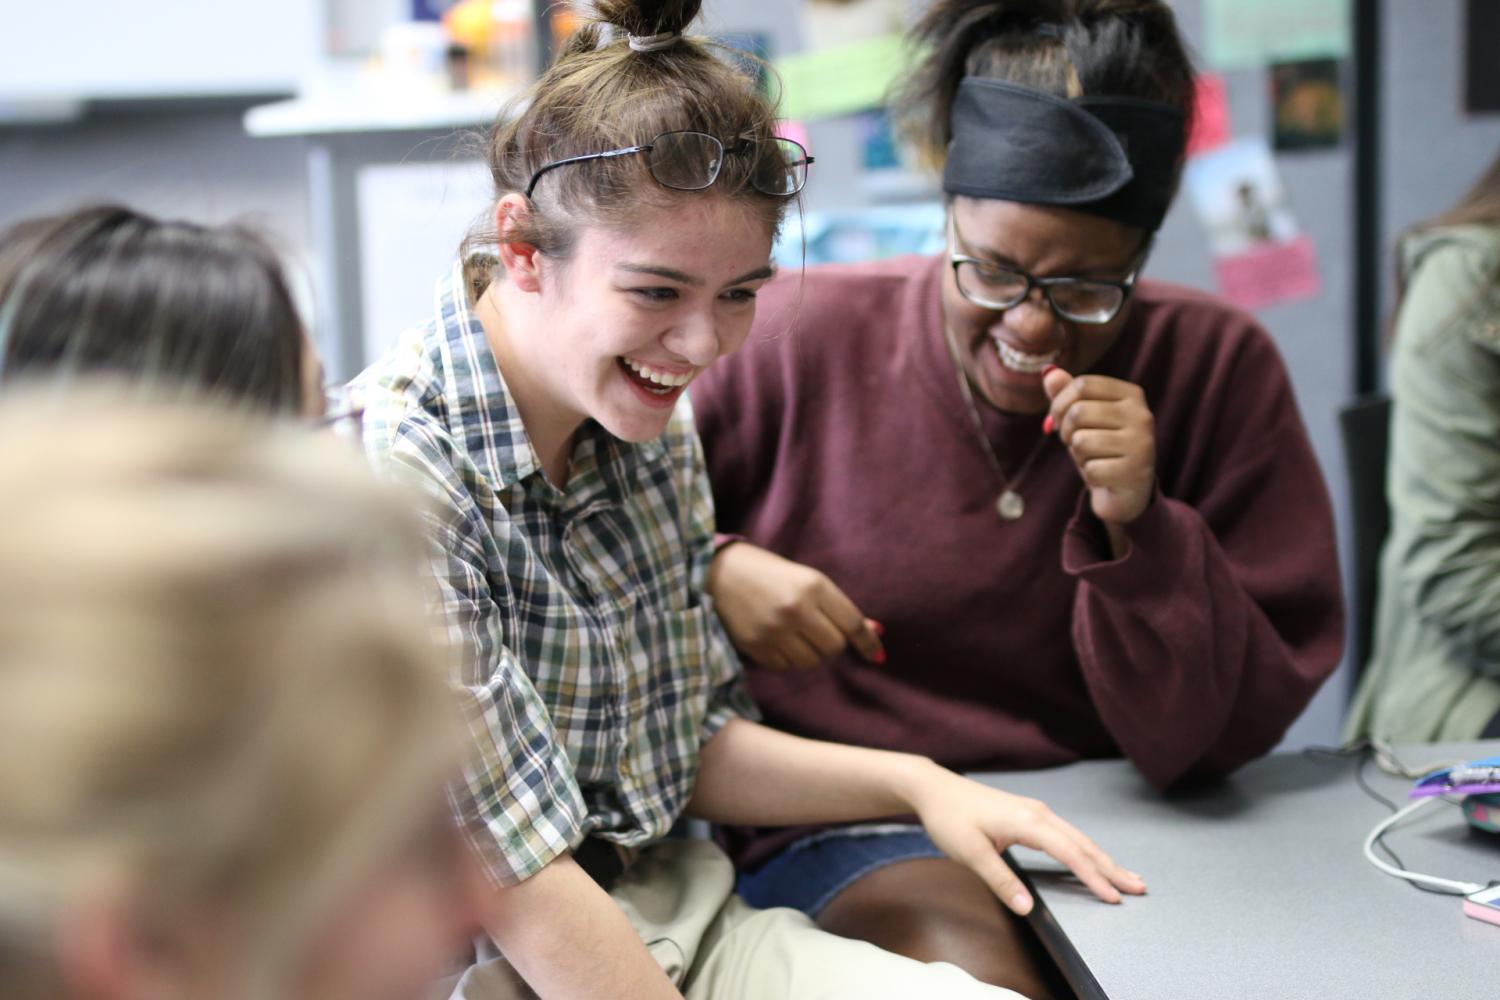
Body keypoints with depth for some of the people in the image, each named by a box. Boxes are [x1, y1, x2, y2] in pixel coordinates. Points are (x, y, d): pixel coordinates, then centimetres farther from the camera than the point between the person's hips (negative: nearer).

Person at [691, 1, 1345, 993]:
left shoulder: (1219, 367, 0)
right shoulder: (806, 332, -2)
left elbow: (1215, 740, -1)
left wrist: (1140, 532, -17)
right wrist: (716, 568, -12)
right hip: (845, 826, -2)